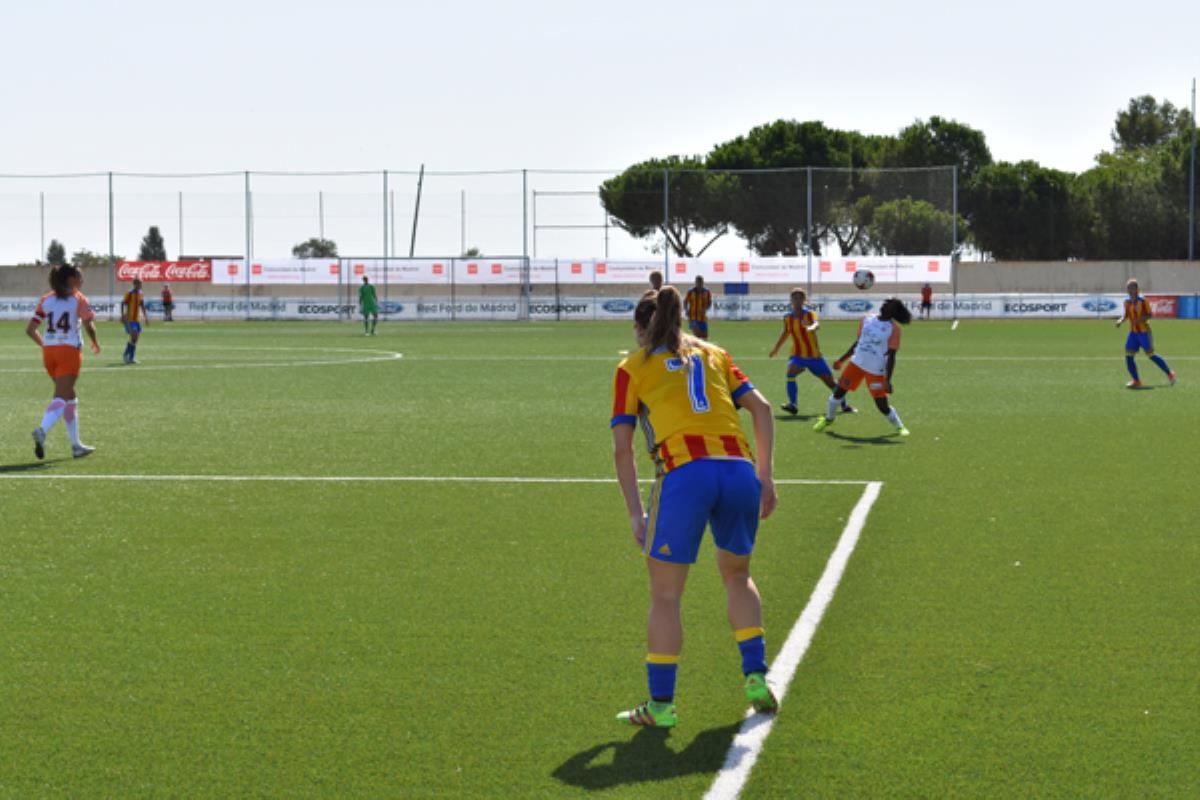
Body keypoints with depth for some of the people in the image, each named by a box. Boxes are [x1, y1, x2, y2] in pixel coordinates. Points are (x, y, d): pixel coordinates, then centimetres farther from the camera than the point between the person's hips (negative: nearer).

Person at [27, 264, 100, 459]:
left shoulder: (45, 300, 12)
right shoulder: (78, 299, -1)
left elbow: (30, 330, 8)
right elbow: (89, 326, -13)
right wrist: (95, 343, 5)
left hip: (48, 352, 6)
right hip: (69, 350, -6)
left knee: (70, 397, 17)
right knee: (61, 398, -11)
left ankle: (76, 445, 19)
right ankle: (42, 431, -36)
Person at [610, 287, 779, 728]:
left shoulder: (632, 368, 15)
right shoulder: (713, 354, 24)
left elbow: (622, 448, 8)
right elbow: (760, 408, 14)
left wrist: (635, 513, 10)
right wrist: (766, 475, 12)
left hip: (685, 473, -4)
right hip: (740, 468, 4)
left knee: (665, 593, 8)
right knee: (737, 574, 26)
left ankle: (661, 703, 11)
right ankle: (756, 678, 19)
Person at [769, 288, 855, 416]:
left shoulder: (810, 314, -11)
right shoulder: (788, 317, 2)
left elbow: (817, 323, -34)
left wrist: (811, 327, -59)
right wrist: (776, 348, 32)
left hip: (814, 355, -2)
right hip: (797, 356, 2)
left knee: (829, 380, 4)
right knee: (791, 372, -28)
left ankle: (845, 405, 25)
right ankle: (792, 405, -30)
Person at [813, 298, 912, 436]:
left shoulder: (893, 329, -12)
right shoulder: (868, 319, 4)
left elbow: (891, 356, -12)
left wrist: (887, 380, -18)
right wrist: (841, 360, 17)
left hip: (876, 371, -5)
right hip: (857, 363, 5)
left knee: (882, 404, -7)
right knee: (839, 391, 8)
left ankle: (900, 426, 16)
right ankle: (828, 419, 32)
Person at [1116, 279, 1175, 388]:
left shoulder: (1142, 300, -11)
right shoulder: (1127, 302, 6)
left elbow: (1150, 314, -11)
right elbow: (1126, 315, 14)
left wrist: (1141, 319, -27)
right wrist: (1121, 321, -7)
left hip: (1144, 331, -6)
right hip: (1133, 333, 6)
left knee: (1151, 355, -4)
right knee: (1128, 356, -6)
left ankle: (1170, 374, 12)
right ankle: (1136, 381, 2)